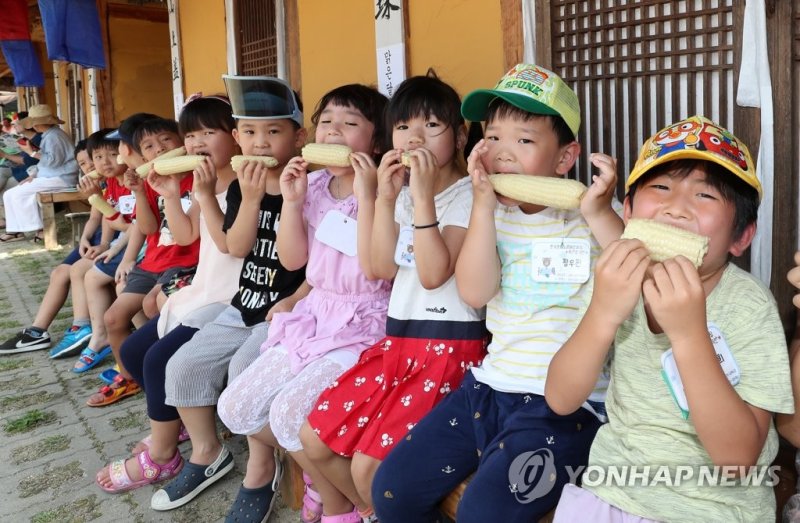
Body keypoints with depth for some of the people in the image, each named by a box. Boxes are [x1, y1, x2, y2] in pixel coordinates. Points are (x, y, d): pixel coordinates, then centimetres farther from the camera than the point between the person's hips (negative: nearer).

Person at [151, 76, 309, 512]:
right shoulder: (239, 187, 7)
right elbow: (236, 248, -5)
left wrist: (295, 301, -20)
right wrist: (250, 198, -17)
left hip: (288, 311, -7)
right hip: (244, 307, 7)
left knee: (244, 370, -25)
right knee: (183, 364, 0)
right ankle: (207, 454, 20)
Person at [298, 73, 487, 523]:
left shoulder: (469, 194, -9)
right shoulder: (405, 194, 14)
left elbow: (433, 274, -20)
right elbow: (383, 269, 3)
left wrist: (423, 195, -23)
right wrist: (384, 198, -5)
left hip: (449, 347, -7)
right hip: (397, 339, 8)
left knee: (370, 463, -15)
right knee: (315, 437, 8)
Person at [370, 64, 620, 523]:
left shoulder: (590, 217, -6)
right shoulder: (496, 216, 5)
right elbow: (475, 292, -10)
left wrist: (600, 213, -30)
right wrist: (483, 203, -17)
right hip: (490, 386, 5)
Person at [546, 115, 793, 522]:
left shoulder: (749, 308, -17)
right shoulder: (621, 282, -8)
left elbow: (738, 457, -23)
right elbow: (560, 400, -14)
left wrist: (689, 334, -34)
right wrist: (602, 314, -30)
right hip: (614, 485, 2)